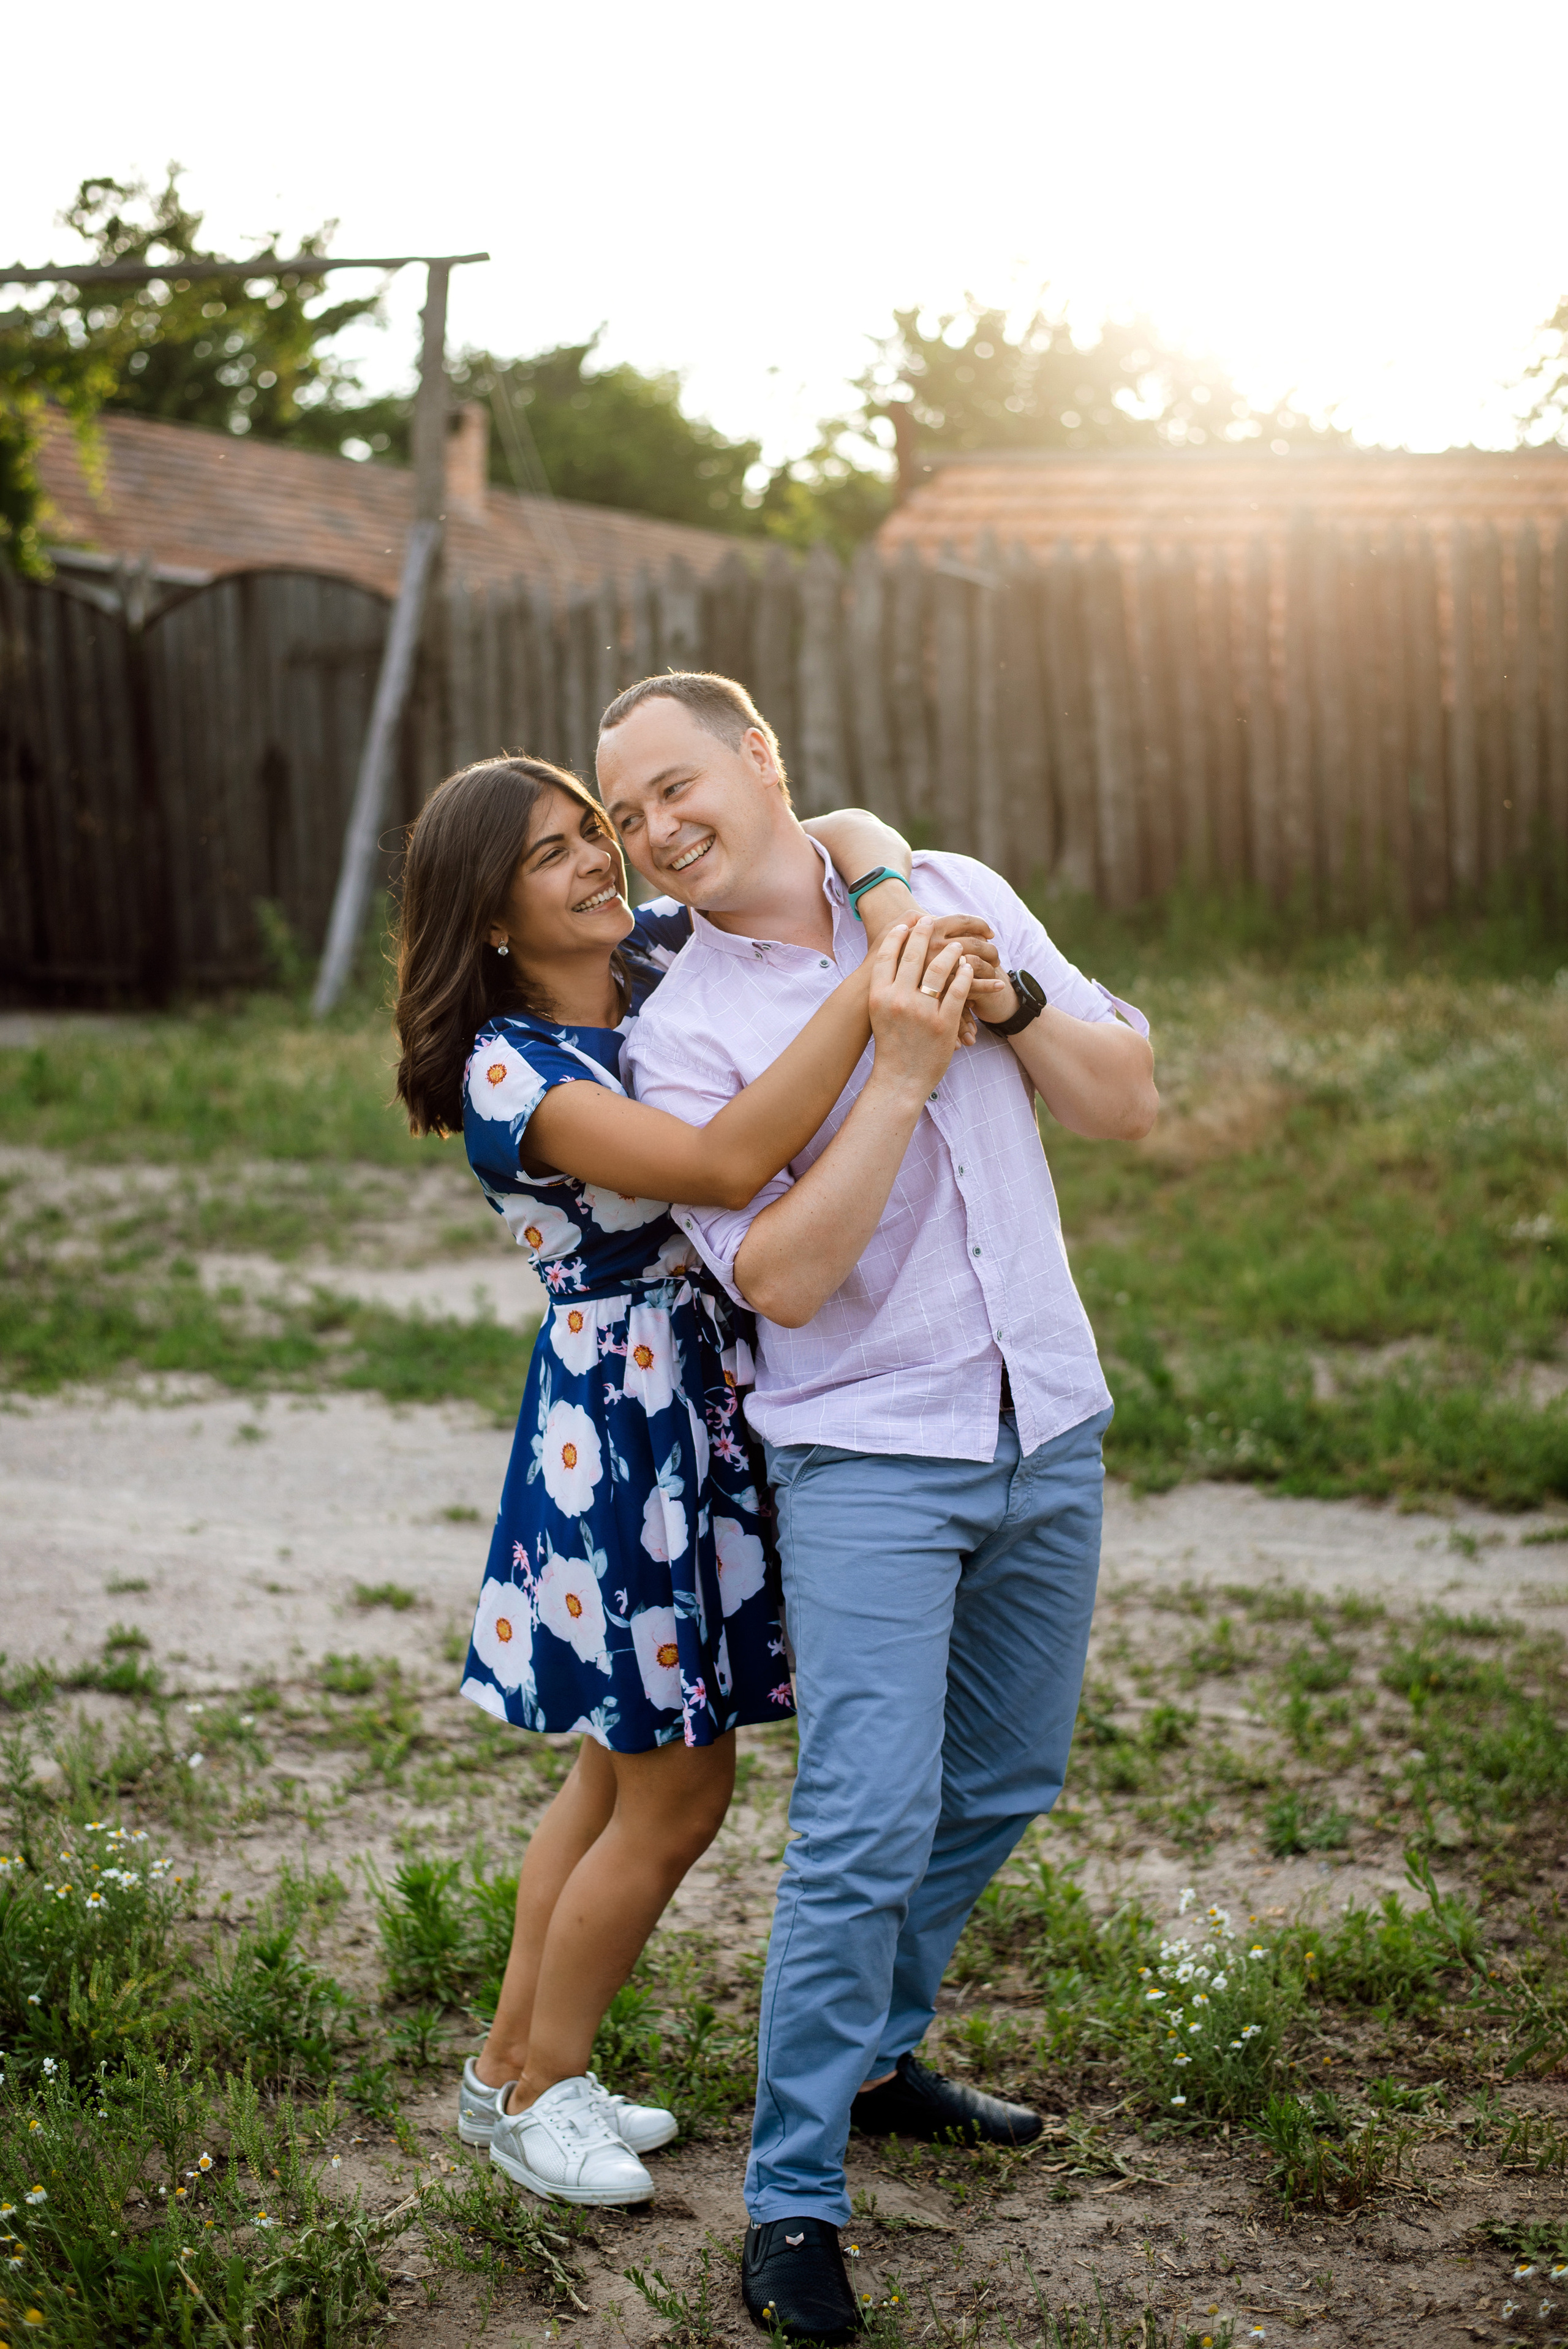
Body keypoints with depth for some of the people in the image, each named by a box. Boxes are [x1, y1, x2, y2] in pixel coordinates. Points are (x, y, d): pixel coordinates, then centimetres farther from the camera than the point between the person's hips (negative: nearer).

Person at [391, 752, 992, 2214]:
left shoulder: (666, 953, 1)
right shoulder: (508, 1069, -20)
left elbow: (835, 831, 9)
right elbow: (724, 1165, -34)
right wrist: (867, 1000, -37)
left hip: (721, 1394, 8)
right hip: (621, 1417, -8)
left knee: (629, 1764, 18)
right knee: (675, 1795, 3)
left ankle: (510, 2067, 34)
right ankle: (536, 2096, 24)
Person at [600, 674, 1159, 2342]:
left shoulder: (954, 895, 4)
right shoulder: (683, 1032, -9)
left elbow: (1129, 1101, 4)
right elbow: (781, 1275, -20)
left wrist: (1004, 998, -12)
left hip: (1048, 1427, 5)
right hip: (867, 1458, -5)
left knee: (998, 1785, 17)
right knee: (868, 1825, -12)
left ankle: (873, 2058, 37)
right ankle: (793, 2204, 1)